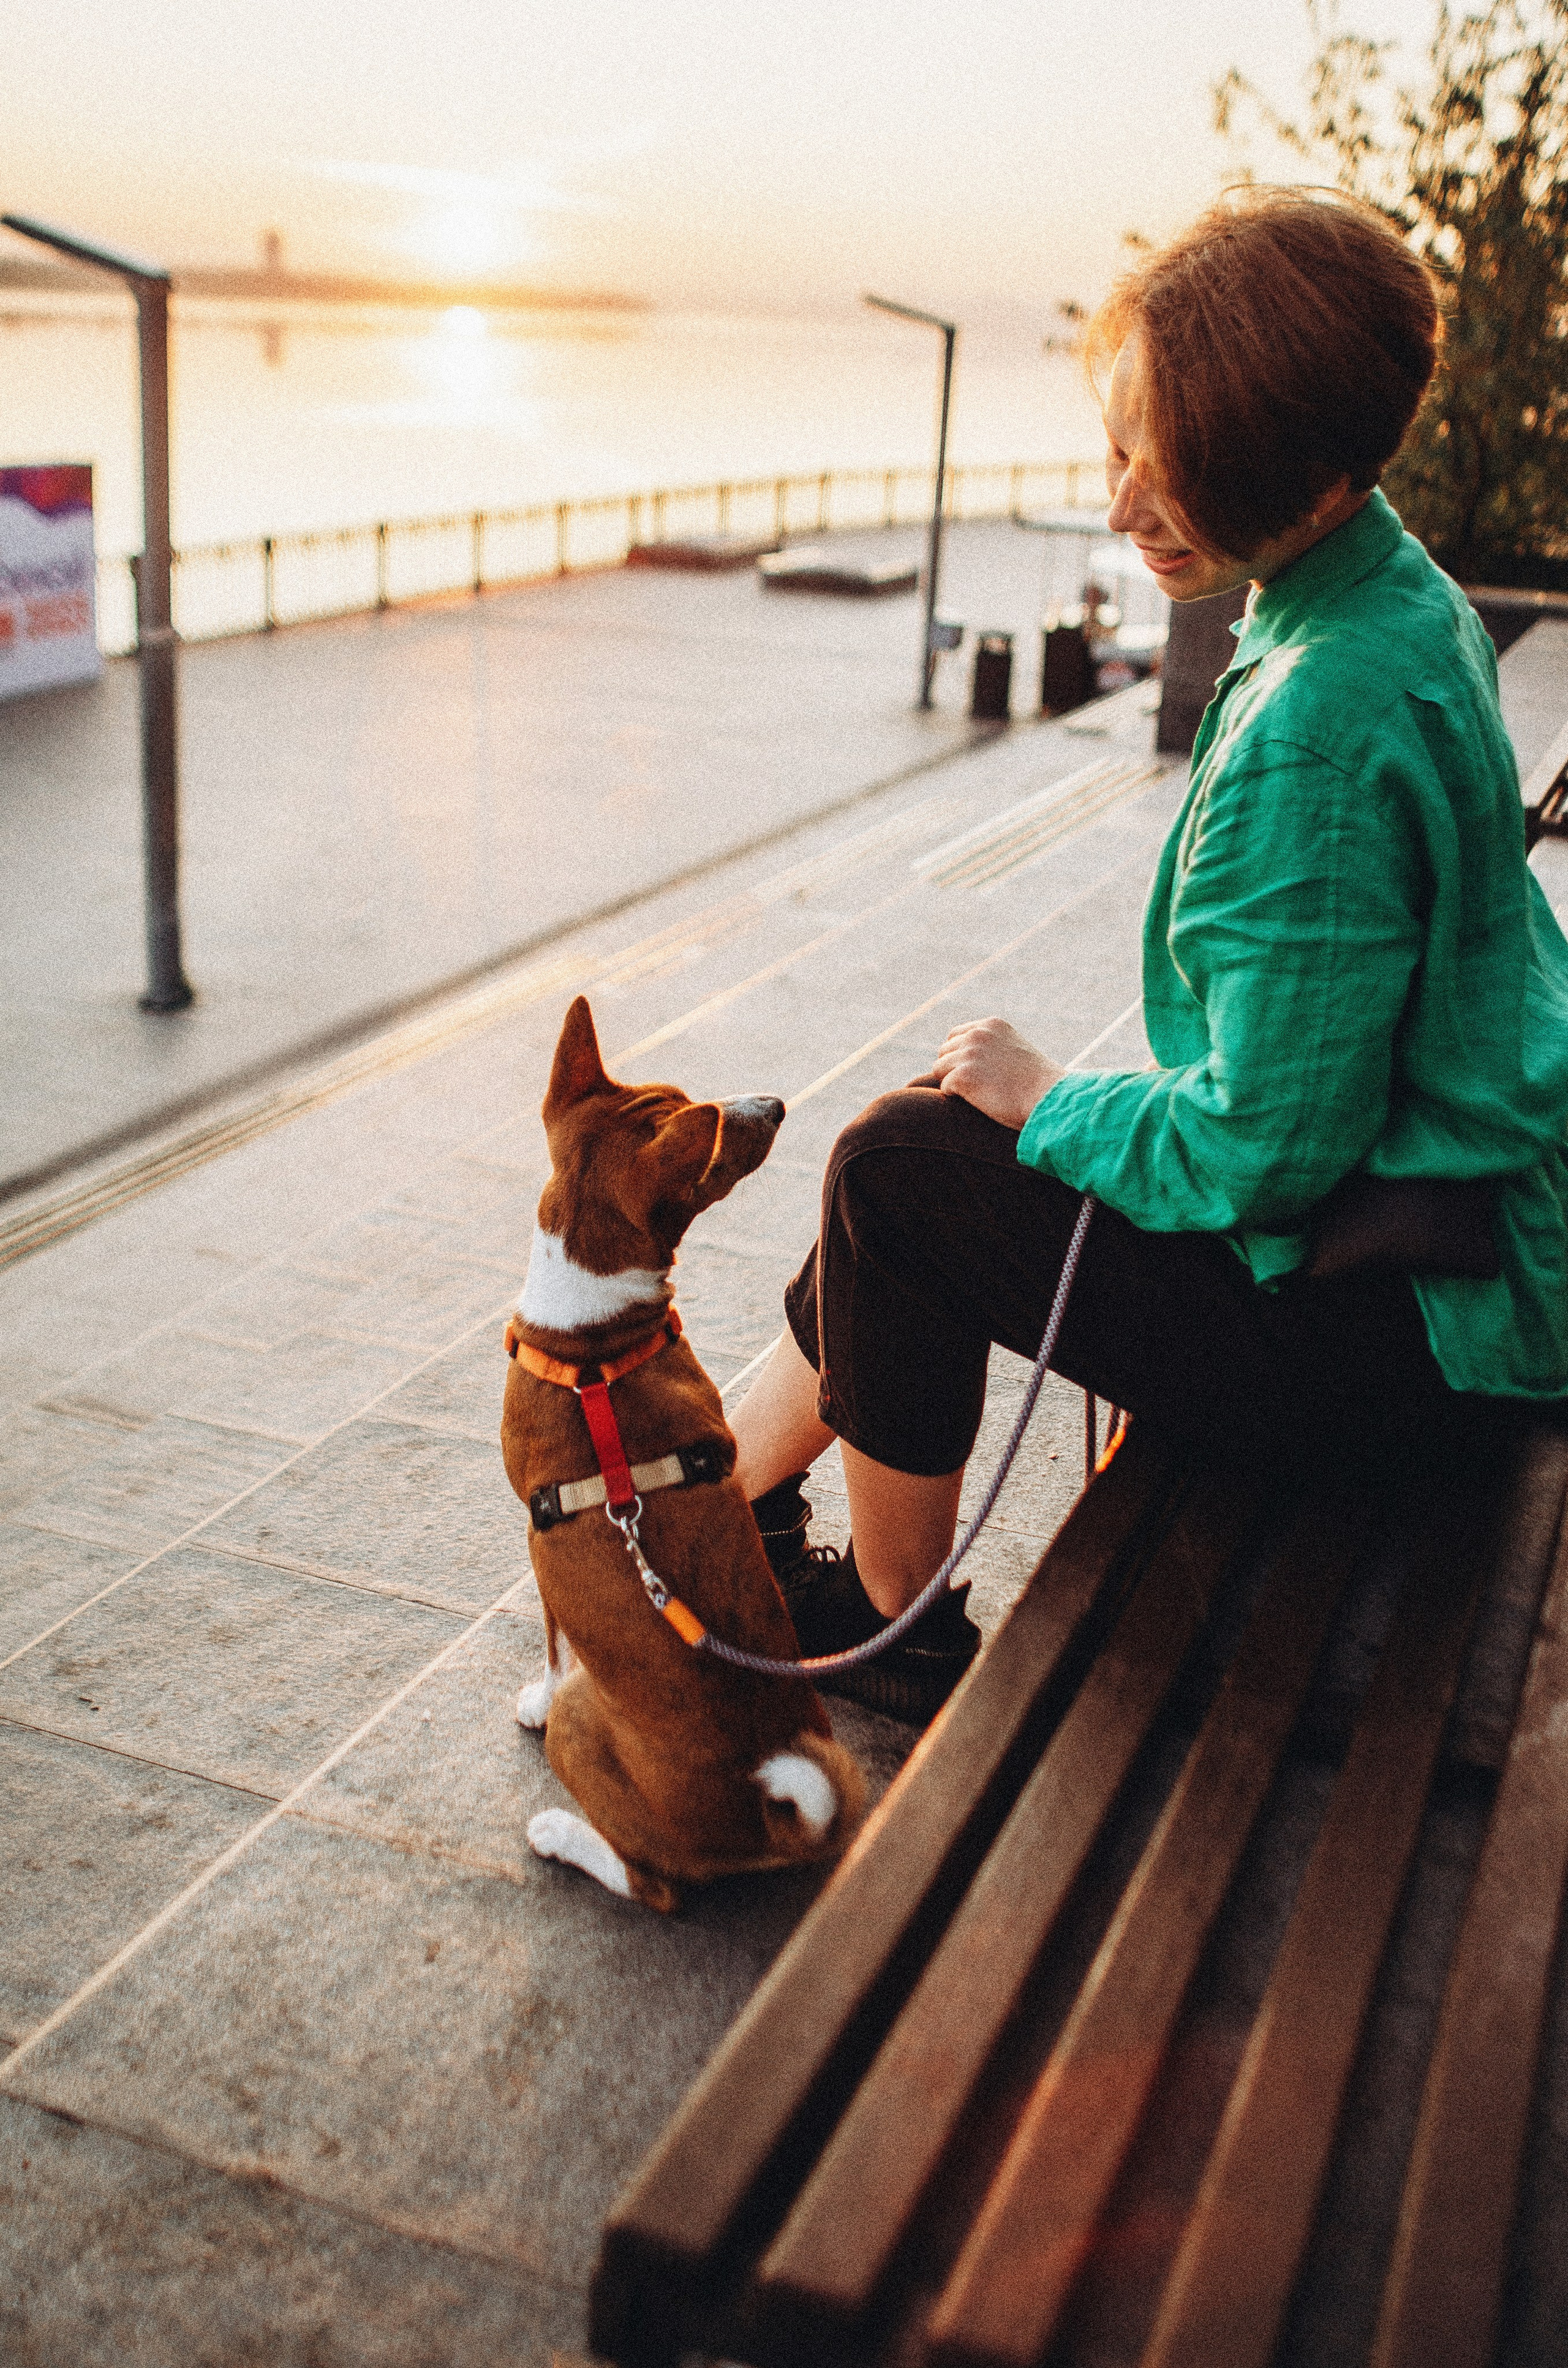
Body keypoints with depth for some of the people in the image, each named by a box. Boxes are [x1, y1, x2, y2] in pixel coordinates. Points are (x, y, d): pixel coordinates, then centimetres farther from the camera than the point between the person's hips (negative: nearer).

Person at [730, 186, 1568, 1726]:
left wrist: (1054, 1105, -8)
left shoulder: (1320, 732, -29)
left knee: (899, 1177, -5)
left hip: (1391, 1327, -10)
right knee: (926, 1140, 14)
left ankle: (900, 1627, 15)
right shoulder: (1408, 602, 4)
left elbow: (1267, 1151, -25)